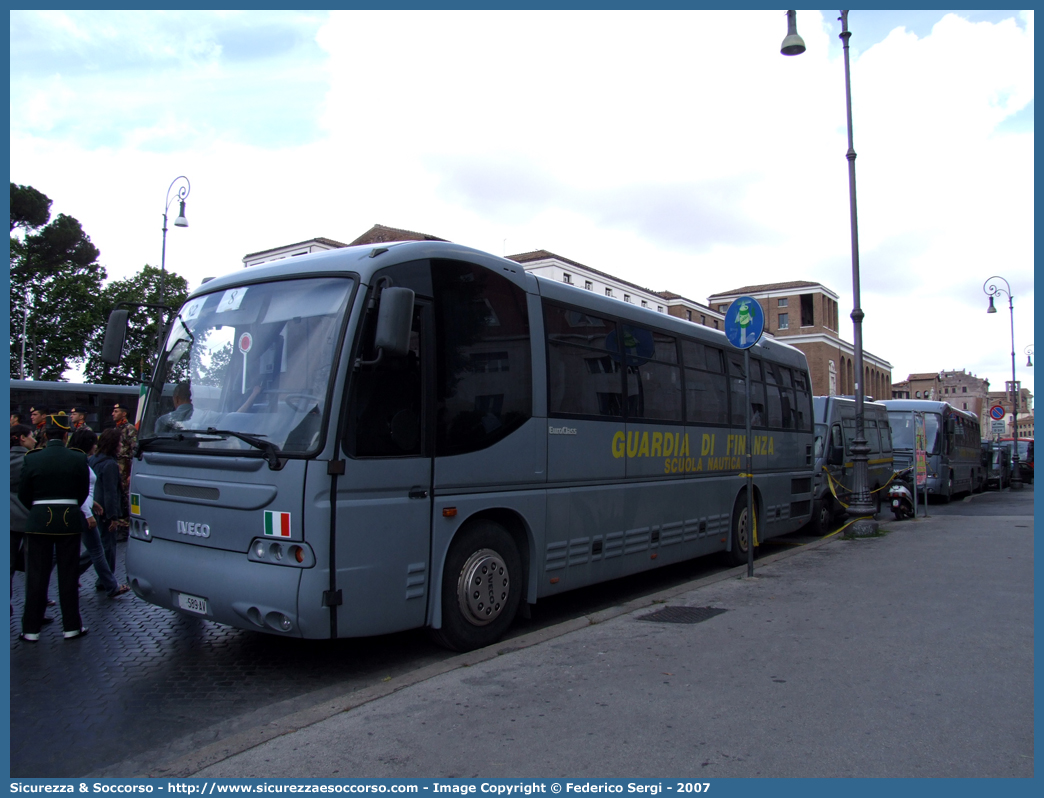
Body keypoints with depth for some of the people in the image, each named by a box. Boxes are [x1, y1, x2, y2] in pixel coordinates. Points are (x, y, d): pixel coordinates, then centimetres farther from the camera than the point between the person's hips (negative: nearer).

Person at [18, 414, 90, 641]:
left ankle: (31, 629, 13)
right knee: (68, 575, 7)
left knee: (36, 576, 8)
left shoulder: (32, 459, -5)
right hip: (69, 520, 0)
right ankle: (71, 626, 12)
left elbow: (23, 495, 2)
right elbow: (84, 492, 3)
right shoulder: (78, 459, -6)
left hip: (39, 520, 0)